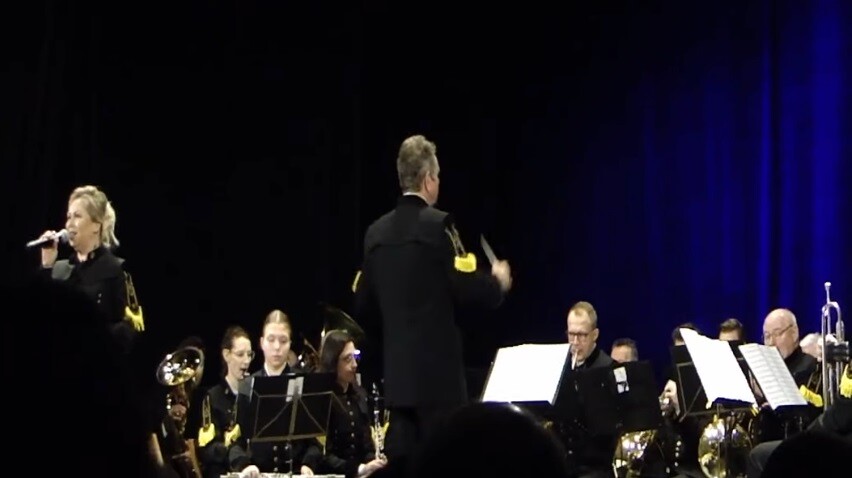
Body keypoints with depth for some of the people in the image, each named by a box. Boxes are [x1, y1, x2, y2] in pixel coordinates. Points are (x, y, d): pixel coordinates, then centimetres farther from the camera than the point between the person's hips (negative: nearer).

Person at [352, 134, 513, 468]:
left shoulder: (377, 232, 9)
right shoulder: (438, 224, -10)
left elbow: (364, 308, 12)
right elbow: (469, 289, -15)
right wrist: (498, 281, 5)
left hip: (397, 372, 6)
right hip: (438, 371, -6)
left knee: (400, 460, 6)